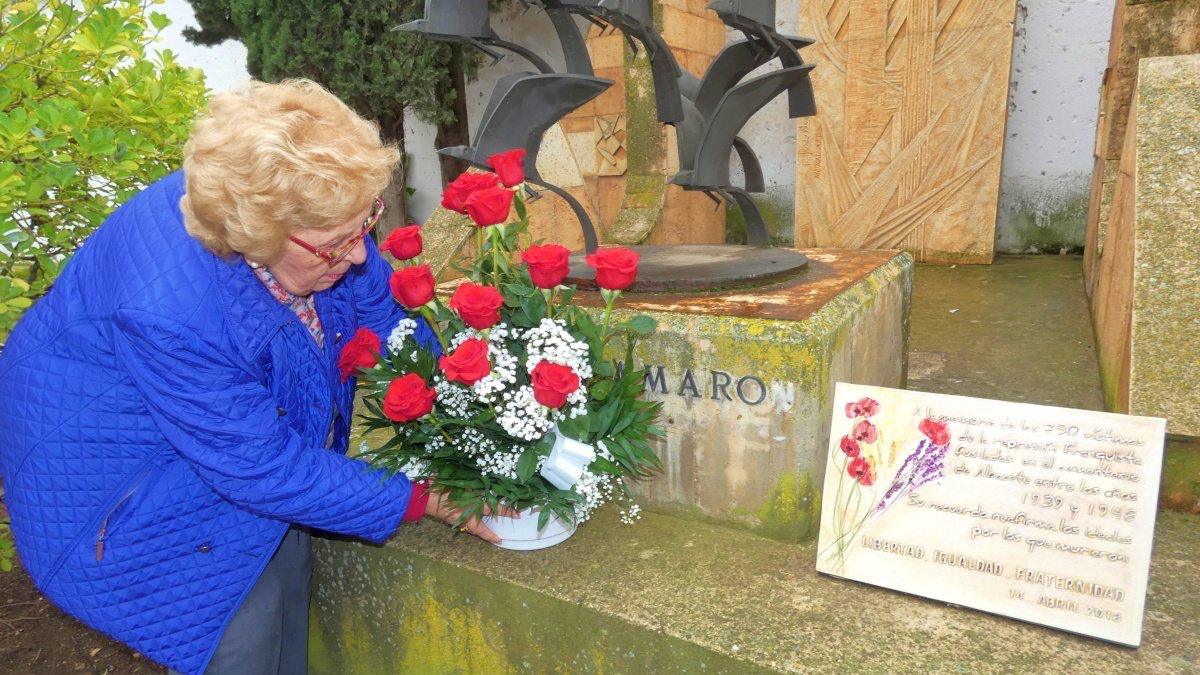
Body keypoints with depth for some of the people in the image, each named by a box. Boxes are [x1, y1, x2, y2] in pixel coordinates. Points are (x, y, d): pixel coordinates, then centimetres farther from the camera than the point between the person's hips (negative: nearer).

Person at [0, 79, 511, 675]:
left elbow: (384, 313, -7)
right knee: (243, 617, -5)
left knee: (286, 565, 9)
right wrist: (425, 500, -26)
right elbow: (263, 468, -32)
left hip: (248, 423, 6)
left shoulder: (319, 220, -22)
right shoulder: (165, 310, -40)